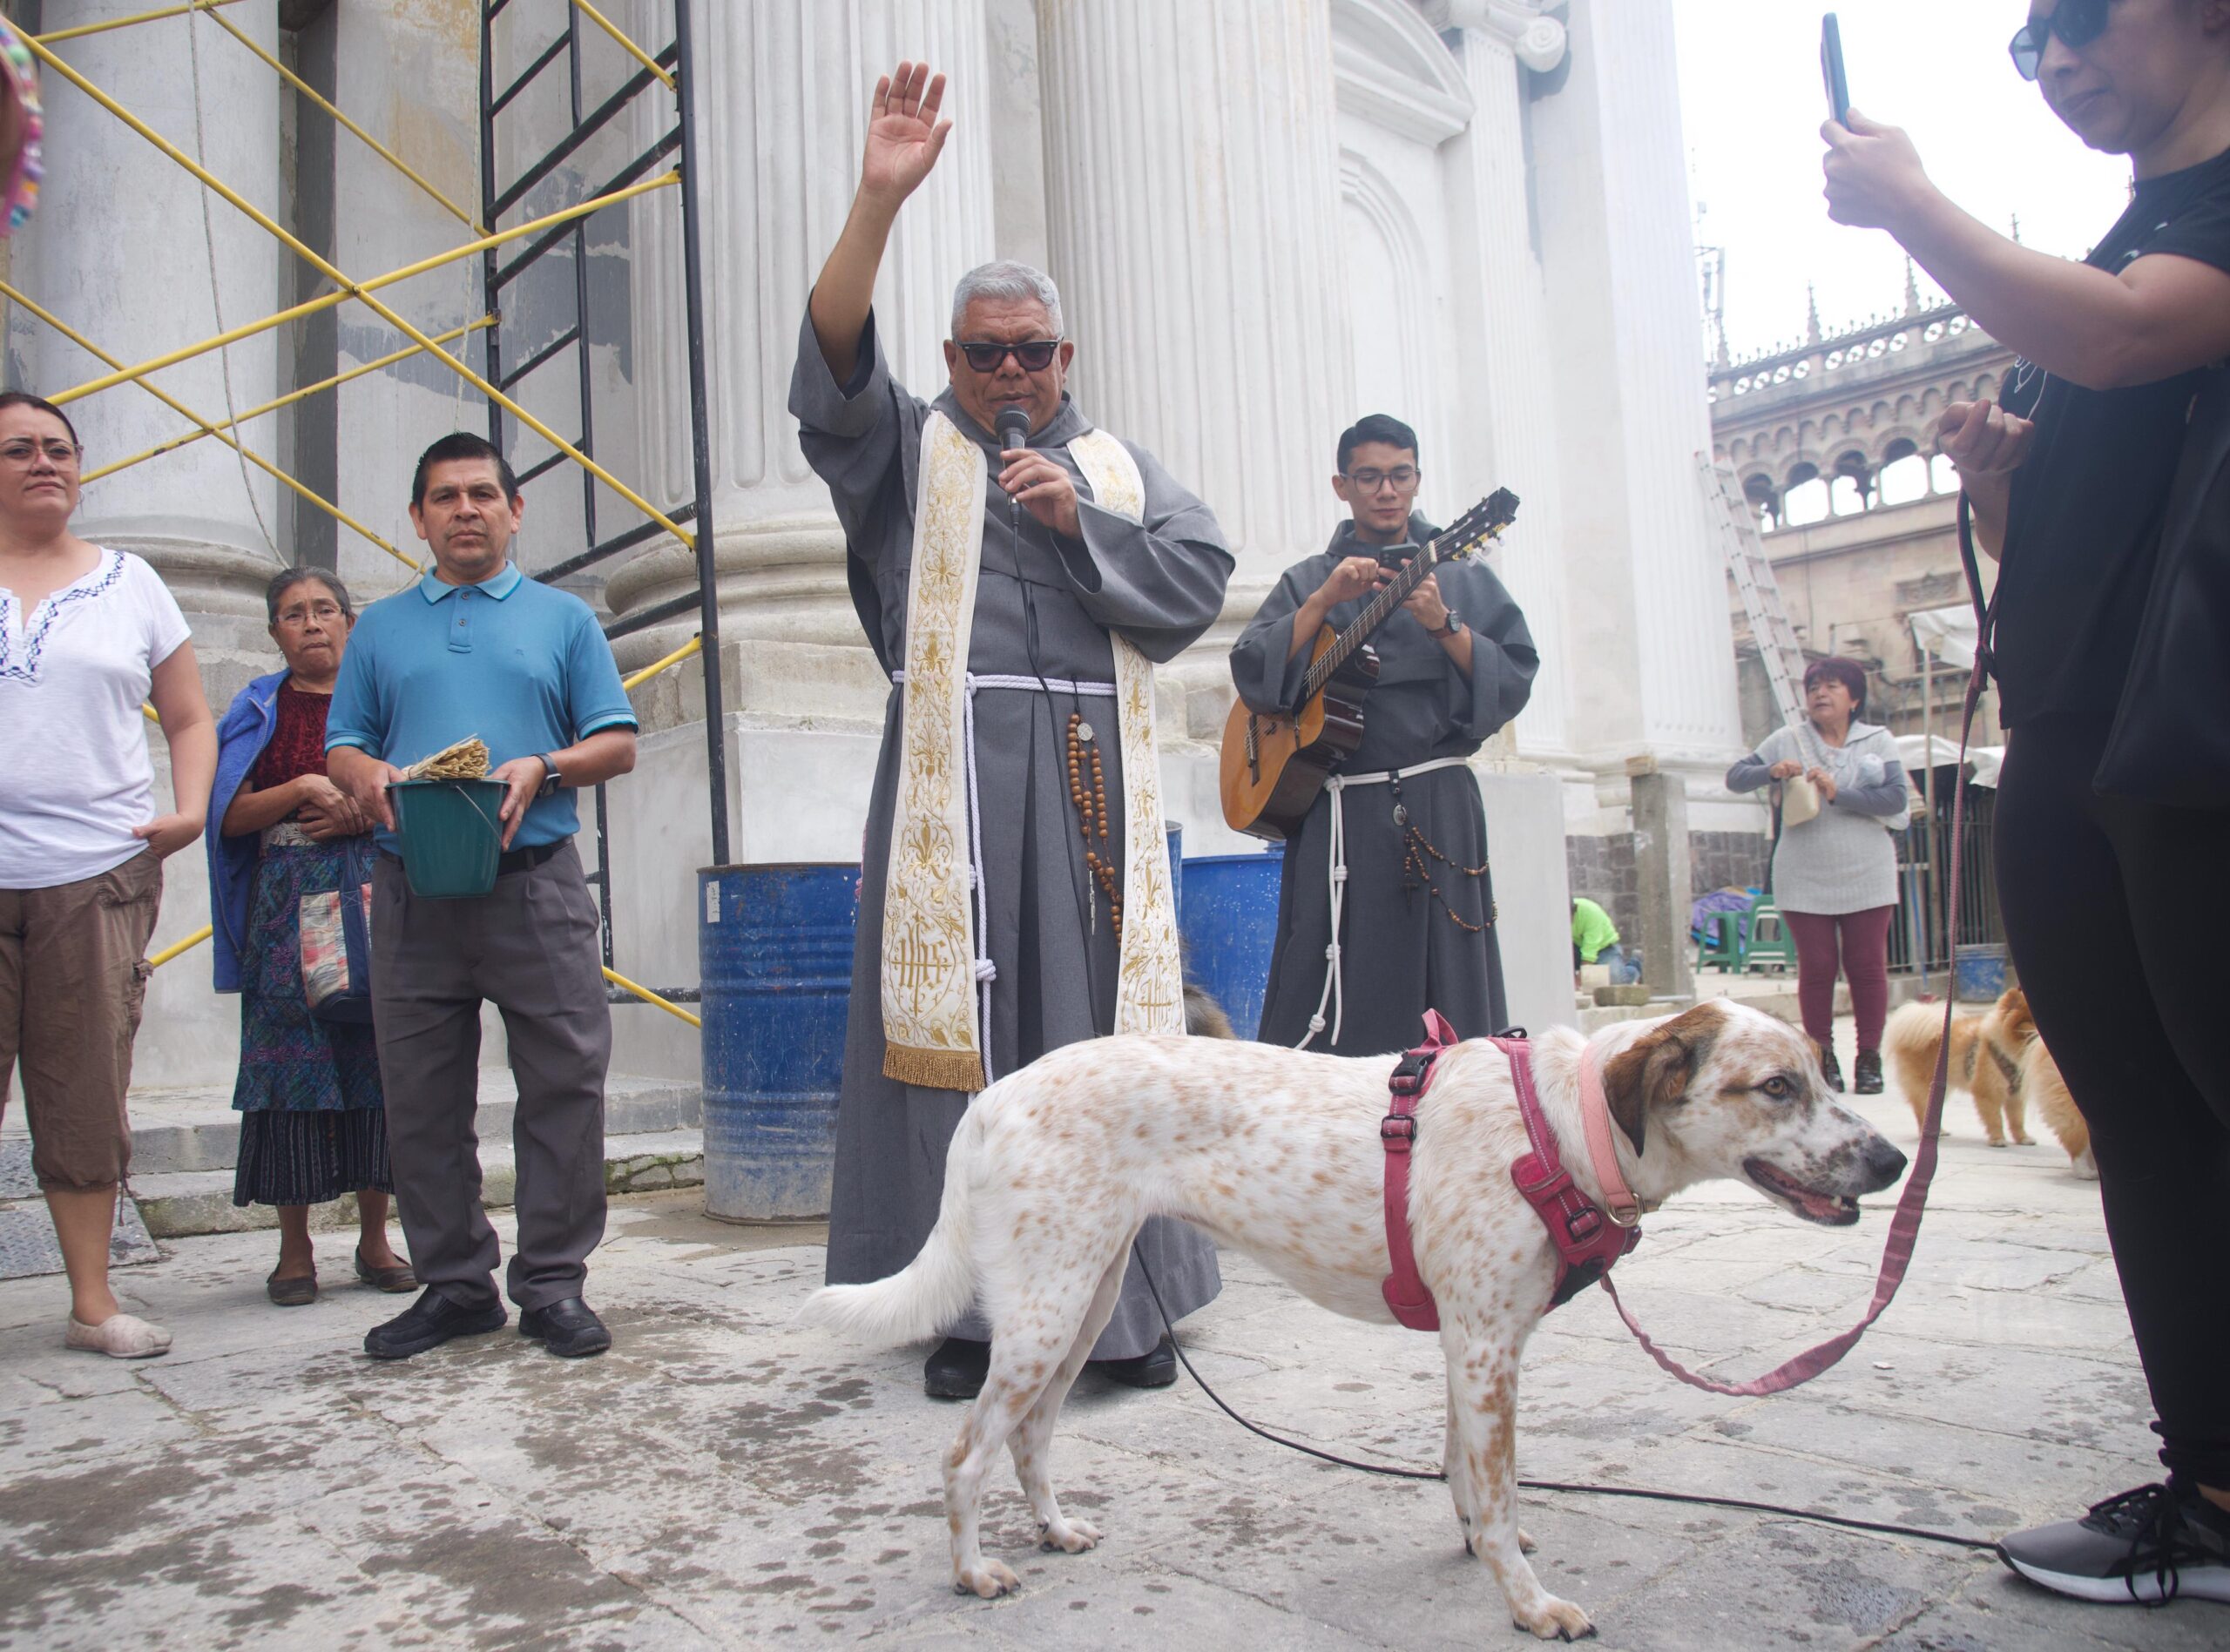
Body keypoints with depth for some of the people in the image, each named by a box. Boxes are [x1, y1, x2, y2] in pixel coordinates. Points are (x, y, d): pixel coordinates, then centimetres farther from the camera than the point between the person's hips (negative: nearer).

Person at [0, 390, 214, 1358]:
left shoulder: (130, 583, 13)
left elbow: (189, 718, 15)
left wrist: (190, 809, -1)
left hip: (99, 874, 1)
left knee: (87, 1093, 6)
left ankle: (92, 1300, 15)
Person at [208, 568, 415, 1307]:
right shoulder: (260, 710, 12)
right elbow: (230, 816, 4)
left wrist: (367, 813, -7)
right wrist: (301, 791, -11)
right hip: (287, 906, 0)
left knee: (378, 1057, -2)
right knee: (292, 1058, -5)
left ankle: (374, 1238, 7)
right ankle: (294, 1247, 4)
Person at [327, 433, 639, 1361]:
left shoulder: (563, 618, 12)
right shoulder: (381, 628, 18)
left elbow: (618, 744, 6)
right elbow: (341, 746, 15)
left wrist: (541, 769, -12)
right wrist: (367, 775, -8)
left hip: (535, 880, -2)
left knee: (565, 1083, -4)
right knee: (421, 1098, 5)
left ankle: (553, 1282, 7)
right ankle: (453, 1283, 17)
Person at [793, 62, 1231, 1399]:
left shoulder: (1119, 464, 20)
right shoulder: (908, 448, 13)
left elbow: (1202, 578, 9)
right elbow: (834, 361, -6)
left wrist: (1081, 522, -4)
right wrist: (881, 199, -18)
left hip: (1095, 775, 2)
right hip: (956, 773, -2)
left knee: (1108, 1018, 0)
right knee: (959, 1018, -4)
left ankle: (1128, 1304, 9)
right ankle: (970, 1309, 5)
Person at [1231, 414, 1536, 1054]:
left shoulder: (1463, 578, 13)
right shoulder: (1308, 581, 14)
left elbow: (1515, 682, 2)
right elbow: (1252, 675, 0)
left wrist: (1444, 624, -12)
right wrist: (1324, 603, -10)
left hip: (1439, 808, 0)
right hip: (1336, 814, 0)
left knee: (1448, 991, 0)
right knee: (1325, 1000, -3)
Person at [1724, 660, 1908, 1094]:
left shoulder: (1879, 741, 4)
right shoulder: (1786, 742, 7)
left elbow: (1897, 798, -9)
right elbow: (1735, 778, 3)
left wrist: (1838, 793, -18)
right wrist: (1770, 771, -16)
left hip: (1866, 878, 0)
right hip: (1804, 881, 0)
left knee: (1868, 967, 2)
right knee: (1817, 969, 2)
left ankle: (1869, 1059, 11)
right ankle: (1824, 1059, 10)